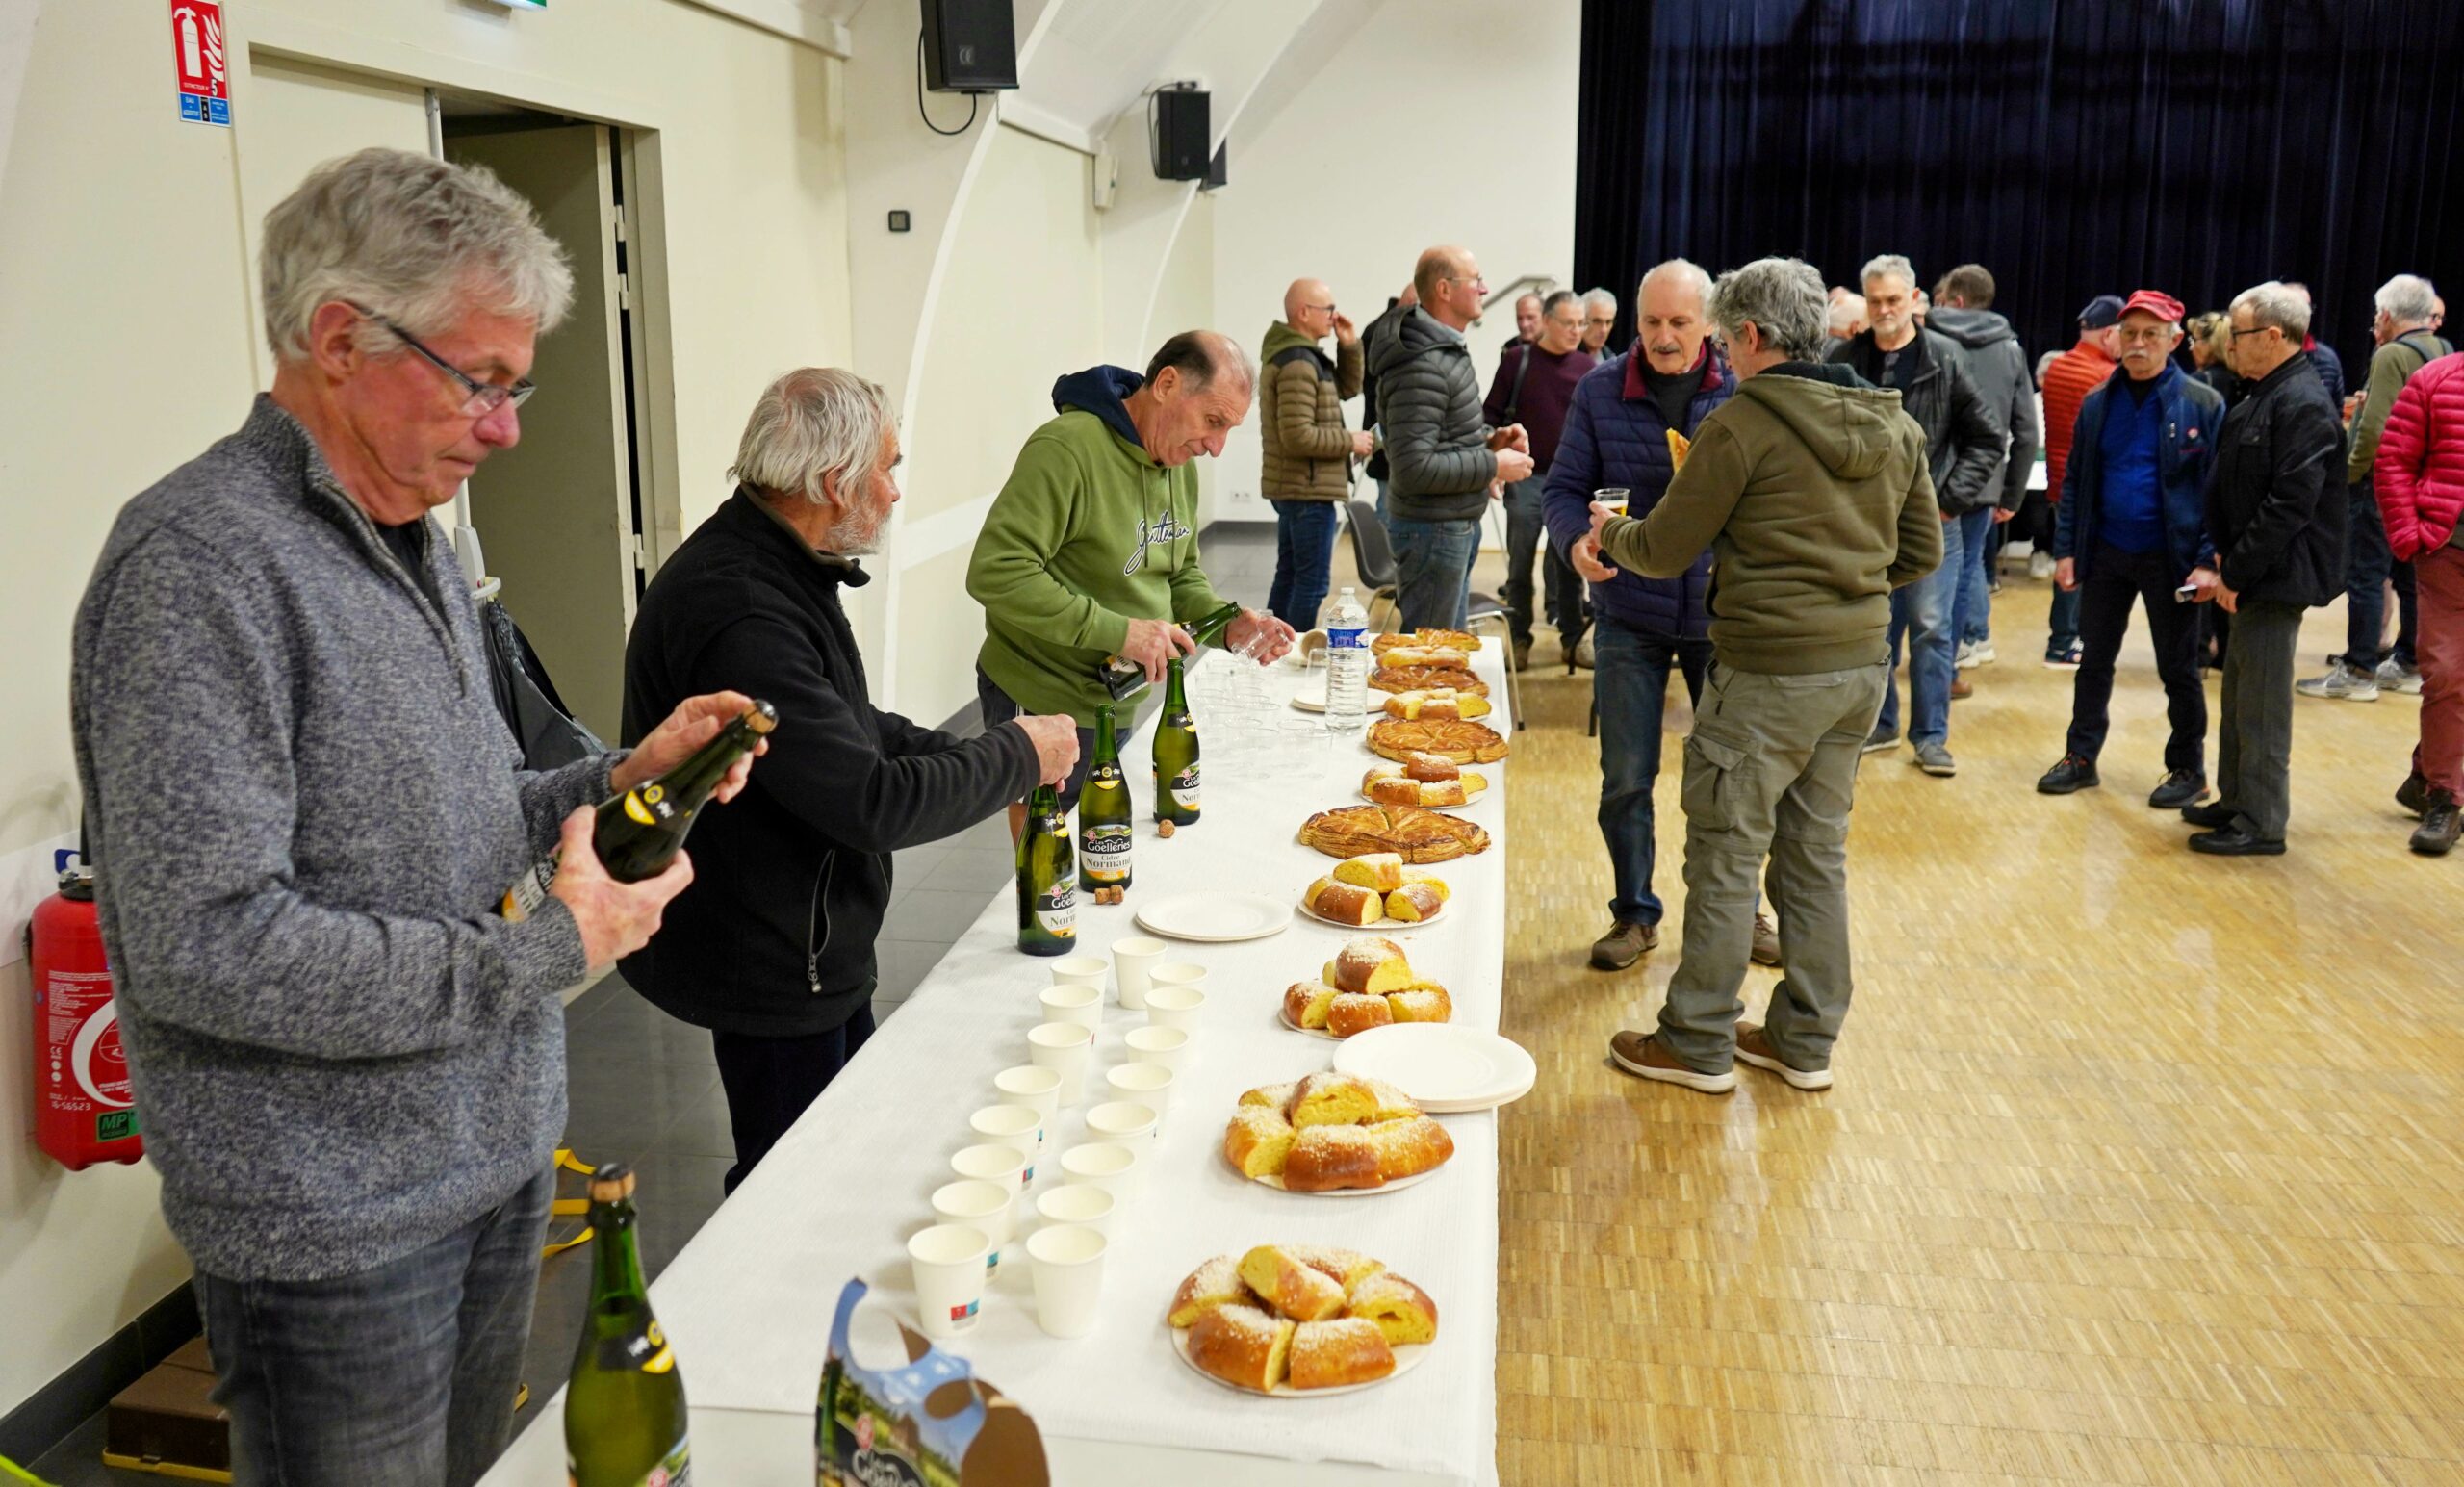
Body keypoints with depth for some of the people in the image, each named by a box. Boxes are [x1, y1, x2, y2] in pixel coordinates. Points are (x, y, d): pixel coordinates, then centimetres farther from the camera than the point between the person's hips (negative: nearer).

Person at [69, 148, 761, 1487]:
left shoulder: (413, 545, 9)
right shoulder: (201, 561, -21)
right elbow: (206, 948, -27)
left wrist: (620, 780, 0)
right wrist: (545, 954, -21)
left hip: (496, 1153, 8)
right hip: (335, 1221, -8)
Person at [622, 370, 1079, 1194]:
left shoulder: (776, 568, 5)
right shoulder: (739, 613, -30)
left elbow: (846, 727, 16)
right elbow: (873, 803, -31)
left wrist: (973, 755, 2)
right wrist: (1016, 757, -16)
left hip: (813, 944, 10)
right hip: (770, 969, -10)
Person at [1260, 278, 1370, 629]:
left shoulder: (1296, 354, 14)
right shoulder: (1298, 364, -19)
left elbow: (1347, 388, 21)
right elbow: (1298, 437, -26)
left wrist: (1349, 346, 6)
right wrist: (1350, 442, -15)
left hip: (1292, 487, 11)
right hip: (1308, 489, -11)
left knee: (1288, 575, 17)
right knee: (1312, 584, -7)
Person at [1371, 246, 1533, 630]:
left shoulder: (1448, 353, 13)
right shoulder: (1423, 367, -21)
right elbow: (1414, 467, -27)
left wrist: (1488, 439, 6)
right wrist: (1493, 466, -18)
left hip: (1459, 526, 10)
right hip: (1434, 530, -10)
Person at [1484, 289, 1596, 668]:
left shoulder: (1588, 366, 5)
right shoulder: (1516, 360, -1)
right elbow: (1491, 416, 2)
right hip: (1526, 477, -1)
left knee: (1568, 562, 7)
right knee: (1520, 562, 5)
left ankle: (1572, 637, 15)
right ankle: (1519, 639, 15)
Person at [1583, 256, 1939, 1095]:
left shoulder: (1742, 423, -13)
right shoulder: (1894, 427, 8)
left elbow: (1664, 551, -7)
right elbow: (1922, 550, 14)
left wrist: (1609, 535, 13)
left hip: (1770, 671, -7)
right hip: (1862, 664, 7)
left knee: (1725, 855, 4)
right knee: (1817, 853, 16)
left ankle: (1698, 1045, 15)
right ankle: (1805, 1042, 25)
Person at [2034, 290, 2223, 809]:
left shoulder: (2203, 405, -8)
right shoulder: (2098, 403, 4)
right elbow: (2075, 481, 9)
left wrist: (2209, 561, -15)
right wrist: (2066, 549, 3)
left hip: (2169, 558, -4)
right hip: (2107, 552, 4)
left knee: (2178, 669, 8)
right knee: (2094, 659, 12)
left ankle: (2188, 768, 21)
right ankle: (2081, 757, 24)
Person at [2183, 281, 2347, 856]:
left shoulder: (2303, 405, -17)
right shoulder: (2262, 397, 13)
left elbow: (2289, 505, -22)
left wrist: (2237, 572, -18)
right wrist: (2221, 557, 5)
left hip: (2277, 576, -10)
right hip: (2250, 572, 10)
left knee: (2262, 703, -4)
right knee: (2240, 694, 17)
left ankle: (2262, 824, 4)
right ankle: (2235, 801, 28)